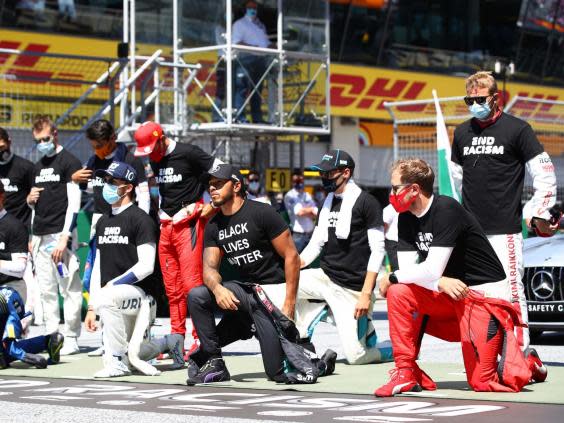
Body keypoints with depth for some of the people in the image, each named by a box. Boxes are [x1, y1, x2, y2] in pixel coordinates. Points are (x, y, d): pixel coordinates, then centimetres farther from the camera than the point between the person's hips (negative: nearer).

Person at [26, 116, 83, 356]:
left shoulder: (69, 162, -4)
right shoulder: (38, 166, 20)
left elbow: (74, 203, -10)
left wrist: (64, 237, -17)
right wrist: (30, 199, 7)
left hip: (60, 234, -7)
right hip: (40, 235, 7)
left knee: (69, 287, -7)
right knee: (46, 289, 7)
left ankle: (71, 338, -4)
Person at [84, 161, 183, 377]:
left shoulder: (140, 219, -9)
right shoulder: (103, 222, 16)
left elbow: (146, 266, -16)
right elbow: (98, 266, 17)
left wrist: (113, 285, -20)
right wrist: (91, 308, 13)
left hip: (138, 293, -8)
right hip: (113, 300, 8)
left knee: (106, 298, -38)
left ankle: (117, 362, -27)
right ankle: (169, 342, 30)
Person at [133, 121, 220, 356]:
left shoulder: (188, 153, -10)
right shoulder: (155, 160, 13)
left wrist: (212, 206, -11)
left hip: (189, 224, -8)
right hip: (166, 226, 8)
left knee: (192, 282, -13)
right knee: (172, 287, 8)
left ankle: (201, 339, -11)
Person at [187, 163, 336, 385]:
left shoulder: (261, 213, -13)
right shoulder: (214, 226, 7)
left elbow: (291, 256, -13)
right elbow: (209, 268, -1)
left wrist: (289, 305, -18)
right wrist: (217, 288, -26)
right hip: (245, 289, 6)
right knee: (196, 297, -16)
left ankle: (321, 362, 20)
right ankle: (212, 362, -4)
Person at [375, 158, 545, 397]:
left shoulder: (446, 210, -21)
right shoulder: (406, 217, 3)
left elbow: (431, 270, -25)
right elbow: (408, 268, -5)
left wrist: (391, 277, -12)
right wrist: (440, 282, -22)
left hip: (485, 294, -7)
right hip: (448, 292, 7)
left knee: (482, 382, -11)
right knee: (398, 292, -18)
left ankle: (527, 363, 20)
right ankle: (405, 373, -10)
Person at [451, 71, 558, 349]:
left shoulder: (517, 129, -3)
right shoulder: (462, 133, 13)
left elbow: (546, 176, -1)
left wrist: (537, 216, -3)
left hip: (505, 231, -5)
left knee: (511, 292, -9)